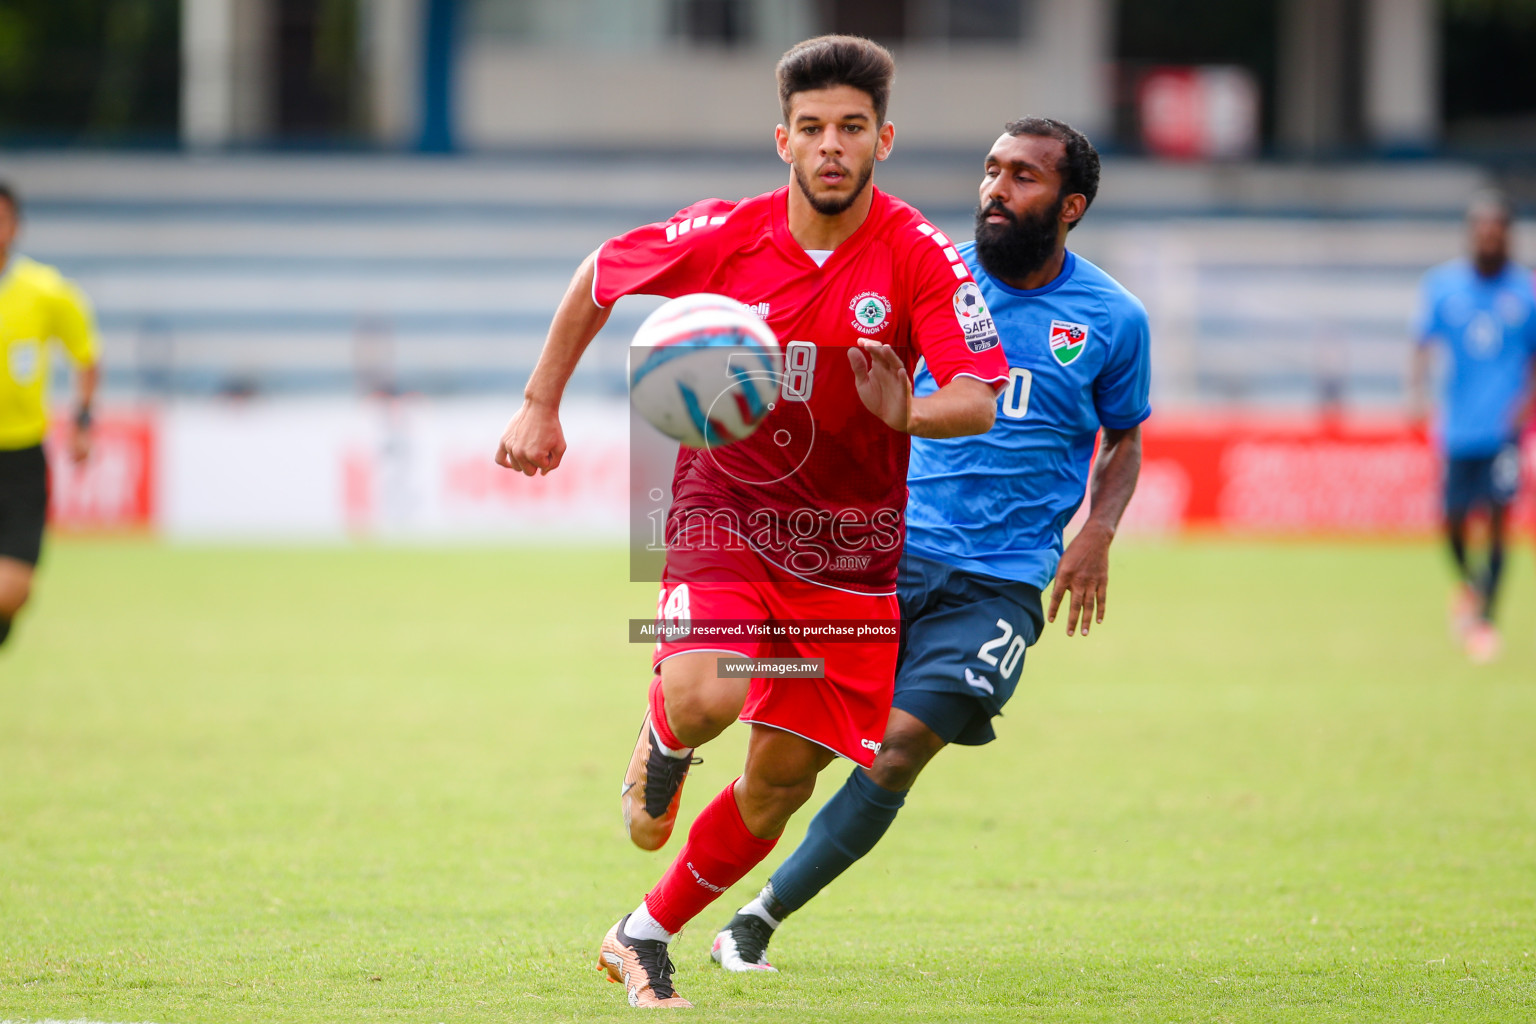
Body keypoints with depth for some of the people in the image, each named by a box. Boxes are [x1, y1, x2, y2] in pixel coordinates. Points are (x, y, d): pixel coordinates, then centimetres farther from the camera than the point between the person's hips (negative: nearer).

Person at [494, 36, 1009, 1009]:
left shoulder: (921, 257, -15)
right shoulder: (724, 235, -11)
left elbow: (979, 399, -25)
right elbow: (599, 278, 8)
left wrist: (910, 413, -46)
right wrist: (540, 406, 7)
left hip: (849, 546, 1)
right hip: (724, 511, -1)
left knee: (782, 780, 2)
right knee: (704, 695, -29)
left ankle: (647, 937, 23)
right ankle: (663, 745, 10)